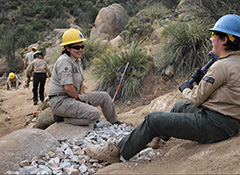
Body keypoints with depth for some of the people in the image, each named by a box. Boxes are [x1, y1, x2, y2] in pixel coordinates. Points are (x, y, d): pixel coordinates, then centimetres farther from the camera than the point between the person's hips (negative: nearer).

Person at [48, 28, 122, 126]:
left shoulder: (78, 60, 14)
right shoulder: (64, 61, -17)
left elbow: (81, 82, 20)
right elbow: (68, 87, -24)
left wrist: (83, 96, 3)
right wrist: (78, 97, -8)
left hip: (73, 97, 10)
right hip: (60, 100, -10)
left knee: (104, 96, 10)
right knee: (96, 114, -24)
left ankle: (115, 123, 25)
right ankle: (63, 118, -11)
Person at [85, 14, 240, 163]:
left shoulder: (223, 66, -21)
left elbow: (197, 98, -15)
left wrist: (186, 89, 5)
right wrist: (203, 80, 7)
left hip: (214, 124, -10)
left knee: (153, 120, -6)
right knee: (179, 106, 31)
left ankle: (118, 152, 5)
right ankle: (160, 138, 49)